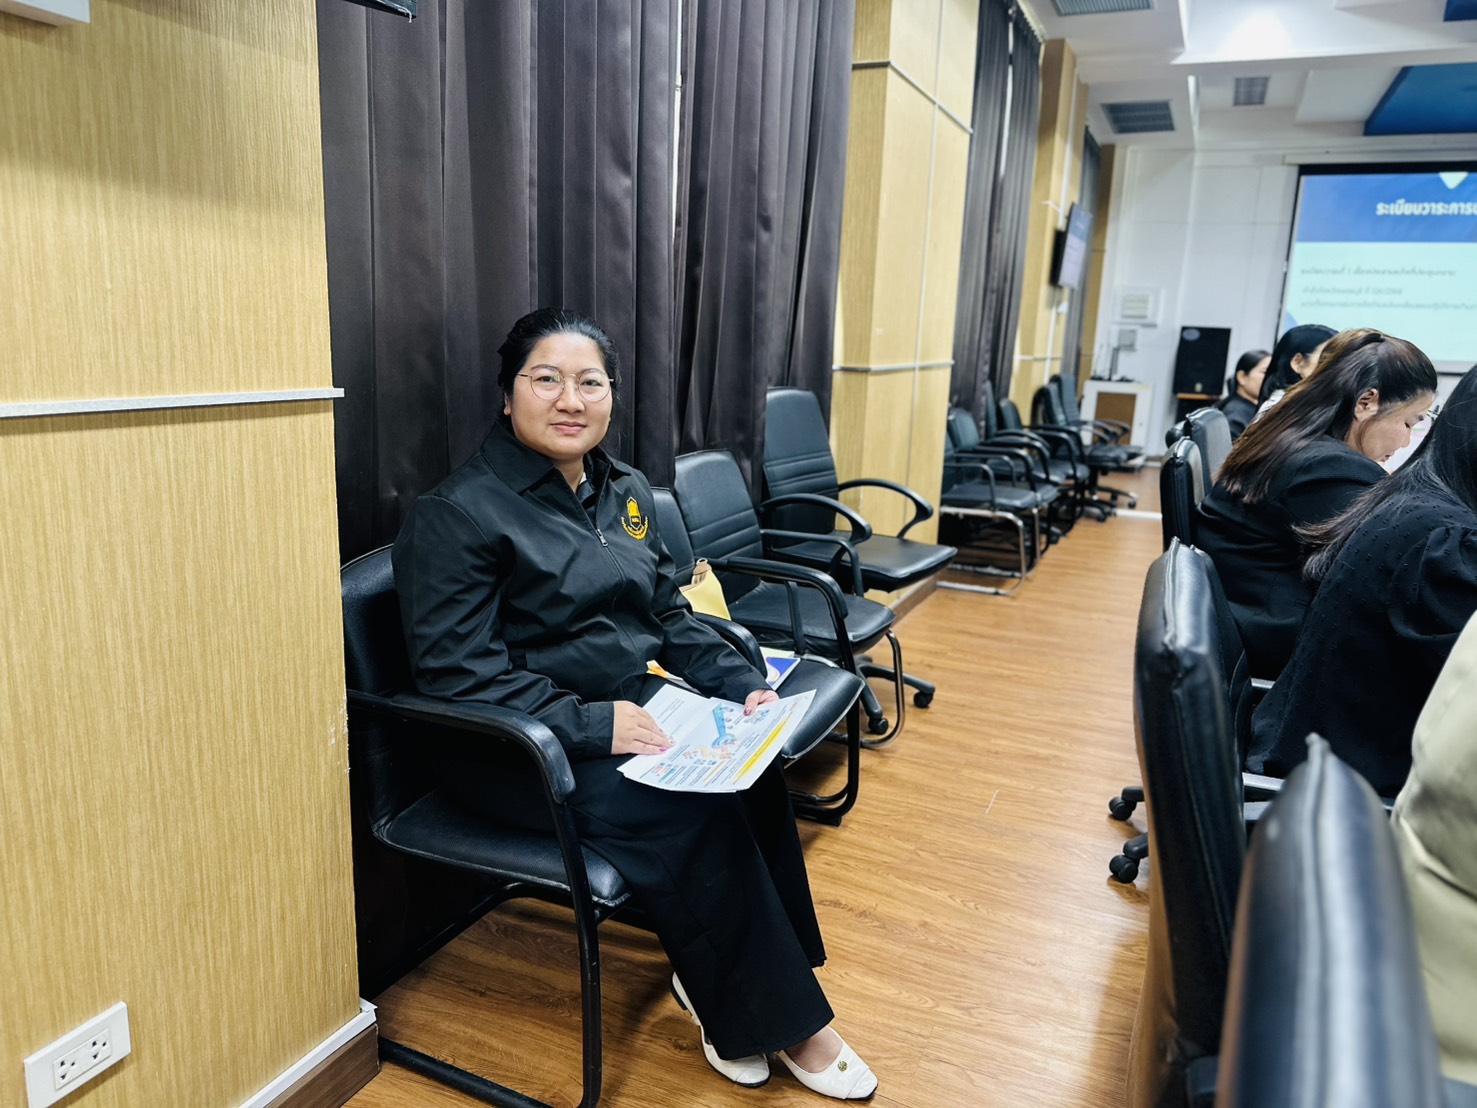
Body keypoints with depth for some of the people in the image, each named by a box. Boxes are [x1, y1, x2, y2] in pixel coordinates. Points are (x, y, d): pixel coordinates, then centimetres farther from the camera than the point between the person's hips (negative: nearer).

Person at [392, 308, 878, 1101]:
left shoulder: (625, 491, 10)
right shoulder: (457, 514, -12)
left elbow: (670, 616, 14)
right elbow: (460, 675, -18)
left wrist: (741, 685, -3)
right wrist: (592, 725, -26)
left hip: (629, 709, 7)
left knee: (754, 771, -19)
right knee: (693, 811, -24)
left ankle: (725, 982, 0)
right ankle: (777, 1020, -3)